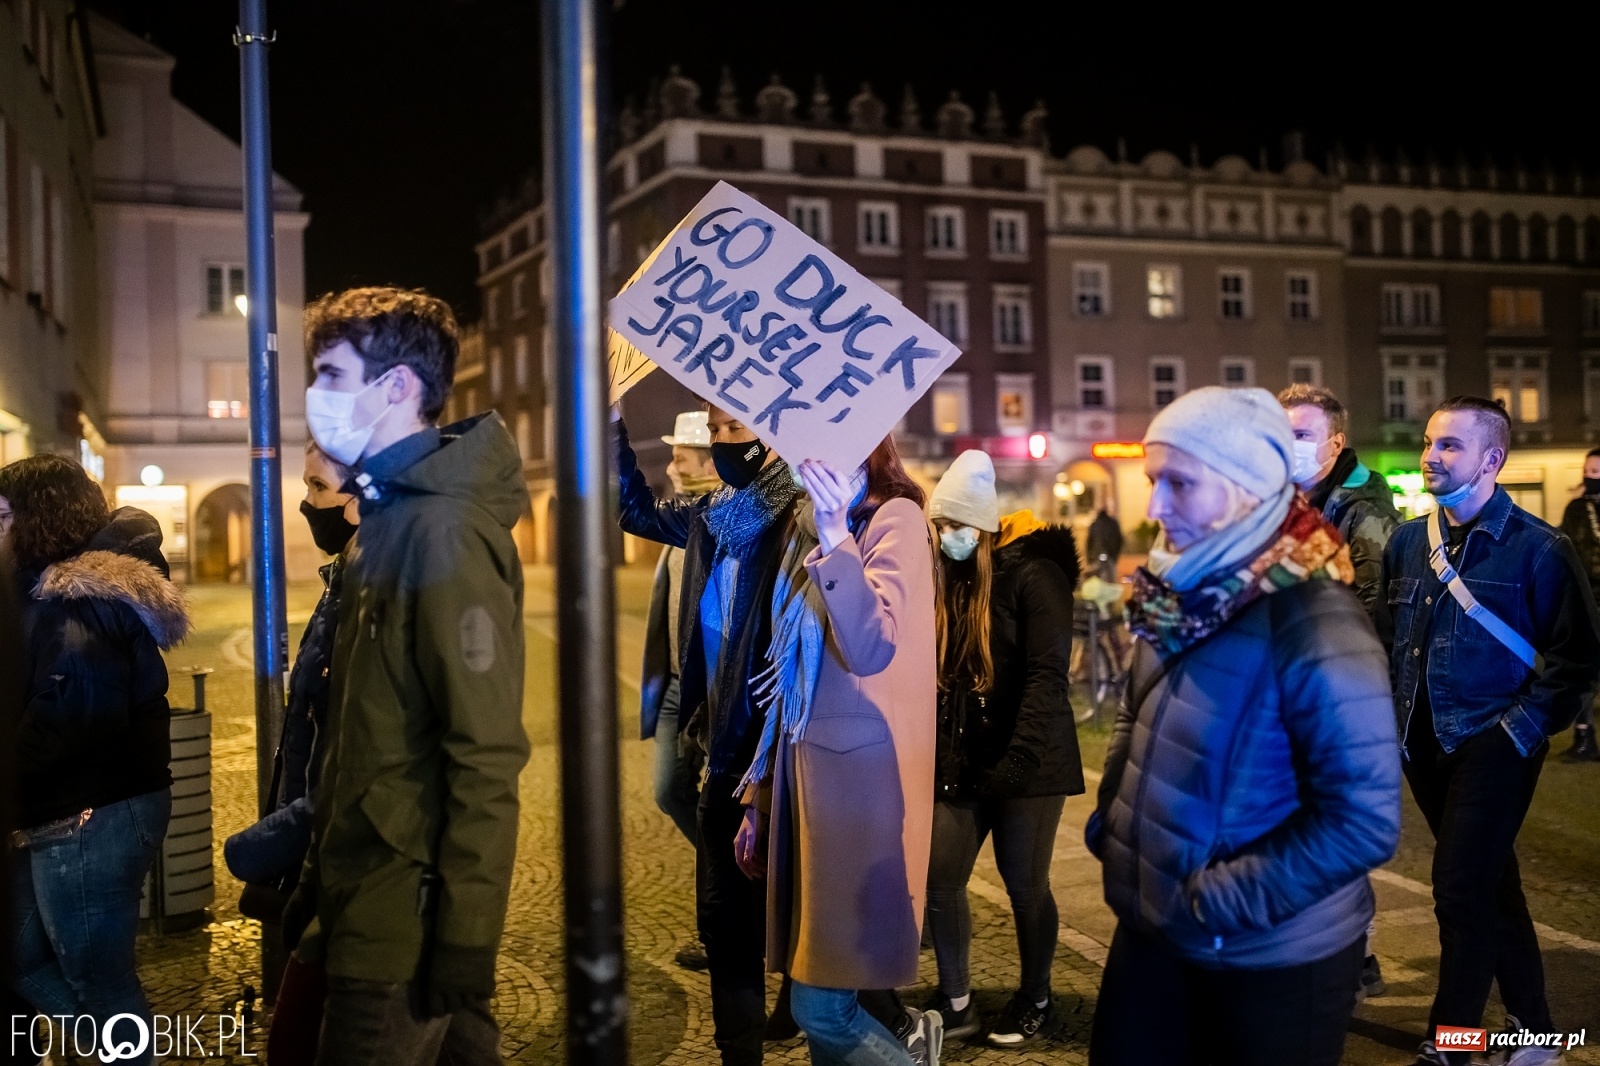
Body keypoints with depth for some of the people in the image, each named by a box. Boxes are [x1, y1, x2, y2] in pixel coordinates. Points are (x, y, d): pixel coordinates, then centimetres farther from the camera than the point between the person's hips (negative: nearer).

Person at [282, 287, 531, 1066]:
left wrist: (464, 946, -20)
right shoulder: (389, 517, 11)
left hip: (401, 931, -9)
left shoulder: (445, 532, -19)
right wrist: (319, 883, 16)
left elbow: (486, 759, -23)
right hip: (359, 907, 9)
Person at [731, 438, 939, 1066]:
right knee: (816, 999, 11)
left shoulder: (896, 519, -8)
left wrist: (835, 537, -28)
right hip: (805, 767, 8)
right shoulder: (807, 525, 14)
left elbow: (872, 650, -23)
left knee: (821, 1008, -6)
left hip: (859, 771, -7)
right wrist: (760, 794, 17)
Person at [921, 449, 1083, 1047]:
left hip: (1027, 761, -5)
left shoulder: (1033, 573, -11)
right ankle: (955, 1003, 21)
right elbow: (932, 673, 9)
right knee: (939, 878, 3)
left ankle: (1034, 1002, 28)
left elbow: (1048, 673, -17)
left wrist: (1018, 759, -24)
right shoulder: (943, 580, 8)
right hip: (962, 761, 6)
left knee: (1024, 885, 6)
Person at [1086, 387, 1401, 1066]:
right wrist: (1110, 815, 3)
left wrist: (1222, 898, -21)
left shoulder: (1313, 624, -22)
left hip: (1270, 957, -7)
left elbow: (1364, 820, -24)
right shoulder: (1182, 595, 0)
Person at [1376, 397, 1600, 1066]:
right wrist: (1396, 715, 7)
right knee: (1493, 884, 17)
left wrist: (1520, 729, -14)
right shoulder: (1408, 543, 6)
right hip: (1426, 747, 6)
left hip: (1492, 748, -6)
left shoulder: (1537, 549, -11)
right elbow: (1386, 636, 15)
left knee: (1463, 893, -6)